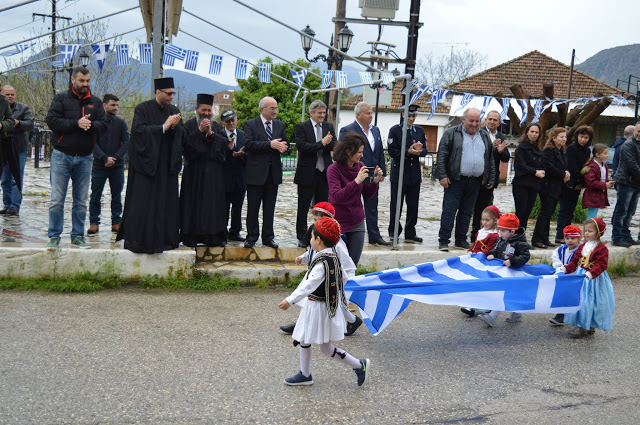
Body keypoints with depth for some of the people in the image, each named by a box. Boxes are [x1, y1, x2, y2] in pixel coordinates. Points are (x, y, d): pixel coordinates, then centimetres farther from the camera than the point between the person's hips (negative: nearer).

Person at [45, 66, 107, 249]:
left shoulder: (95, 102, 10)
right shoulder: (61, 98, 1)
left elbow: (103, 125, 1)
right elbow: (52, 121, -10)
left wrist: (89, 125, -18)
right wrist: (76, 123, -18)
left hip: (84, 158, 3)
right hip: (62, 155, -3)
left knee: (81, 201, 8)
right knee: (57, 199, -1)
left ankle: (77, 236, 17)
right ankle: (54, 236, 7)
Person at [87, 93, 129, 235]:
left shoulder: (121, 123, 7)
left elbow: (126, 142, 0)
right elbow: (93, 143, -6)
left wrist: (115, 158, -11)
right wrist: (105, 158, -17)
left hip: (117, 166, 2)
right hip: (99, 166, -2)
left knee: (116, 196, 7)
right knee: (95, 196, 2)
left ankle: (116, 222, 15)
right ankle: (94, 223, 10)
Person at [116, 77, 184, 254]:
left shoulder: (174, 111, 13)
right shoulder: (143, 109, -4)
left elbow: (183, 134, 10)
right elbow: (139, 130, -15)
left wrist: (175, 126, -11)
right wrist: (164, 127, -18)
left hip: (167, 165, 5)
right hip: (146, 163, -5)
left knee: (167, 202, 5)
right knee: (143, 203, -5)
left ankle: (164, 238, 13)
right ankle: (137, 240, 1)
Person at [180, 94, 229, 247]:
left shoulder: (217, 127, 15)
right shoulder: (189, 125, 4)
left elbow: (225, 143, 2)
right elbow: (185, 143, -10)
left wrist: (211, 134, -9)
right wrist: (199, 131, -16)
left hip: (214, 172, 3)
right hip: (194, 171, -3)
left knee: (214, 203, 1)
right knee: (193, 203, -5)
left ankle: (214, 237, 4)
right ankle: (191, 237, -1)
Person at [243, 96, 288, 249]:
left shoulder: (280, 125, 12)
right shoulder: (250, 124, -3)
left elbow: (285, 144, 10)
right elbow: (249, 144, -16)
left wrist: (283, 147, -14)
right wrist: (270, 145, -22)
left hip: (274, 172, 4)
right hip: (256, 173, -4)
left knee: (270, 207, 9)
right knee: (253, 207, 3)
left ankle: (268, 237, 17)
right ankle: (252, 236, 14)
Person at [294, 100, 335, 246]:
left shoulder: (329, 127, 11)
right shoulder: (301, 127, -3)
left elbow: (334, 146, 3)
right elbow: (301, 146, -17)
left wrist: (327, 143, -19)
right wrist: (321, 144, -20)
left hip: (325, 173, 4)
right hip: (307, 173, -4)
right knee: (303, 207, 4)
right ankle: (302, 238, 13)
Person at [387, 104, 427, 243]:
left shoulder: (419, 131, 12)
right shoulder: (395, 130, -2)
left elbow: (424, 151, 11)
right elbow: (392, 151, -8)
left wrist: (419, 150, -12)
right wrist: (408, 152, -18)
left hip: (415, 173, 4)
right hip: (399, 173, -4)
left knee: (413, 205, 4)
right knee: (396, 204, 2)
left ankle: (410, 234, 12)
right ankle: (393, 233, 13)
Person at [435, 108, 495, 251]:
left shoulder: (485, 137, 14)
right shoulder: (451, 134, -1)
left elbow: (490, 160, 17)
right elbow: (442, 156, -5)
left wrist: (491, 180, 13)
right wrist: (442, 176, -12)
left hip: (475, 182, 4)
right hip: (455, 181, -4)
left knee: (467, 212, 10)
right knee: (449, 210, -4)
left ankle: (461, 240, 19)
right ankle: (443, 240, 1)